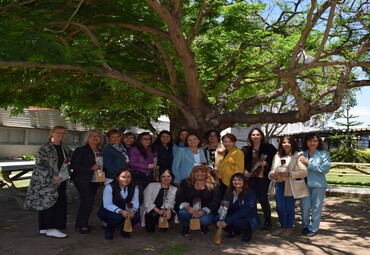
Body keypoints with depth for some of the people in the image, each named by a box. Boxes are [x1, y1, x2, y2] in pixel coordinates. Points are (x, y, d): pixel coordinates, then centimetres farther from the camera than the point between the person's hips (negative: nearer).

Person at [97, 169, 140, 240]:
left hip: (124, 211, 4)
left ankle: (125, 230, 9)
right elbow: (107, 205, -26)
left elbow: (135, 202, -13)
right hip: (108, 211, -4)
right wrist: (120, 211, -41)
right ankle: (109, 231, 0)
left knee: (136, 216, -24)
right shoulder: (109, 187, -21)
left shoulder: (134, 188, -8)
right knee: (116, 217, -36)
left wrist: (133, 210, -38)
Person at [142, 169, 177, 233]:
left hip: (164, 211, 2)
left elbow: (171, 203, -9)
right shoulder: (152, 186, -5)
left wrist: (169, 210, -33)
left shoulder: (174, 189, 4)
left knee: (171, 213, -28)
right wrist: (158, 210, -27)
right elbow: (147, 201, -13)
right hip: (151, 211, -2)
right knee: (154, 214, -33)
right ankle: (150, 227, 3)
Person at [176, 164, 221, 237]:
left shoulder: (213, 185, -5)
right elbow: (179, 197, -8)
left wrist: (203, 211, -28)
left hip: (205, 211, -1)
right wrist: (188, 207, -28)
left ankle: (203, 226, 11)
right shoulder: (186, 183, -1)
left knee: (205, 220, -32)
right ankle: (185, 227, 6)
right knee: (183, 213, -31)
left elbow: (215, 201, -12)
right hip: (189, 209, 1)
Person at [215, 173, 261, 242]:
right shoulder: (229, 193, 0)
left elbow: (244, 211, -28)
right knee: (216, 218, -18)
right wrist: (219, 220, -31)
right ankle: (234, 231, 8)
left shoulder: (250, 194, -17)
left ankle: (247, 232, -3)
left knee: (236, 221, -36)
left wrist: (227, 221, -36)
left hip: (248, 219, -5)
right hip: (234, 217, 5)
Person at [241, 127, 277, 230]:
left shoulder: (268, 147, -2)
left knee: (263, 198, -3)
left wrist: (267, 163, -12)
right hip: (250, 177, 3)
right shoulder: (246, 149, 5)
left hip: (263, 177, -3)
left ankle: (268, 220, 16)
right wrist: (244, 170, -3)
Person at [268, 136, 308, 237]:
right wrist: (272, 174, -11)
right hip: (279, 184, 5)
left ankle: (289, 228, 19)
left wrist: (289, 174, -23)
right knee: (279, 207, 8)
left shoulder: (298, 156, -6)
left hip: (291, 185, -5)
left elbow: (304, 172, -14)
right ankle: (283, 226, 25)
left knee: (289, 207, 2)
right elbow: (273, 170, 13)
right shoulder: (277, 156, 12)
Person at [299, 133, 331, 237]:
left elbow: (325, 168, -12)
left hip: (318, 184, -1)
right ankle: (306, 226, 25)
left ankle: (313, 229, 20)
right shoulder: (302, 154, 6)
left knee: (316, 207, 5)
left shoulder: (324, 154, 1)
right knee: (305, 207, 4)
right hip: (304, 184, 2)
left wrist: (308, 163, -14)